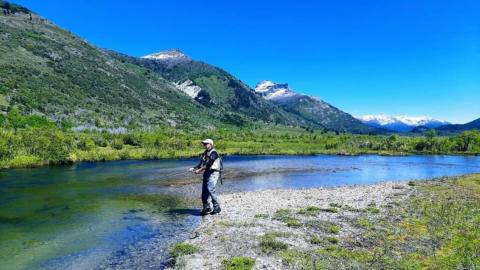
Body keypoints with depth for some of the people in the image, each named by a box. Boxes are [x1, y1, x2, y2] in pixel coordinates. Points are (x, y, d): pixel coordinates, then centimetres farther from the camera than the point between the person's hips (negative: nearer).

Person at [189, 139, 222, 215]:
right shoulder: (205, 153, 18)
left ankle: (217, 207, -6)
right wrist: (194, 168, 3)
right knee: (204, 191, 6)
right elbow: (201, 164, 18)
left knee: (211, 190, -16)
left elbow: (209, 164, -20)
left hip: (213, 173, -9)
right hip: (206, 173, 9)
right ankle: (206, 208, 16)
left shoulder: (213, 153, -10)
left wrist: (199, 170, -19)